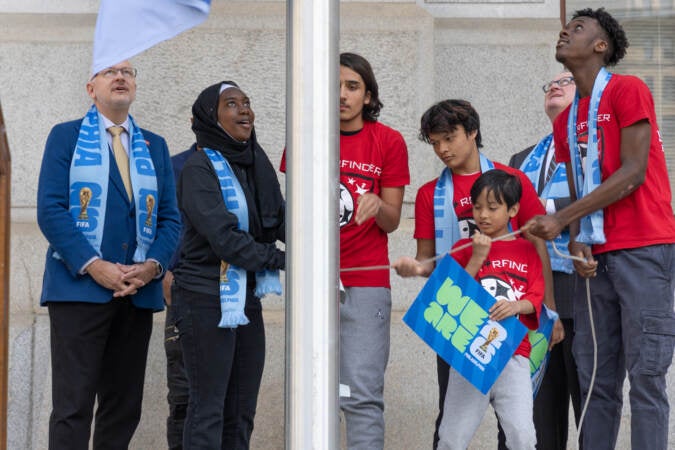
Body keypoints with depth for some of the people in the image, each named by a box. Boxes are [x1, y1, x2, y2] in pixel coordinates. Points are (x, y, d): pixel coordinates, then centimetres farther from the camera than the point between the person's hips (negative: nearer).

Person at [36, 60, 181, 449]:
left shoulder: (155, 147, 17)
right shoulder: (66, 137, 5)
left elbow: (170, 218, 12)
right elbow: (50, 210, -5)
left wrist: (152, 266, -8)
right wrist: (93, 267, -15)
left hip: (138, 292, 4)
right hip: (79, 288, -4)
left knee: (124, 406, 5)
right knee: (73, 406, -9)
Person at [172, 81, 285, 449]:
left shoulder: (256, 164, 10)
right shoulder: (199, 169, -10)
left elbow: (281, 221, 2)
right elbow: (224, 238, -18)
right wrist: (280, 260, -14)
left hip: (247, 299, 7)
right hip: (208, 298, -7)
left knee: (241, 412, 8)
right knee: (208, 409, -6)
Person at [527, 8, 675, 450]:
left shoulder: (628, 91, -3)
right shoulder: (567, 120, 19)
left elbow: (632, 174, -11)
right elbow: (578, 191, 15)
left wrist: (560, 220, -13)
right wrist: (577, 243, -7)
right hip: (597, 257, 7)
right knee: (595, 377, 4)